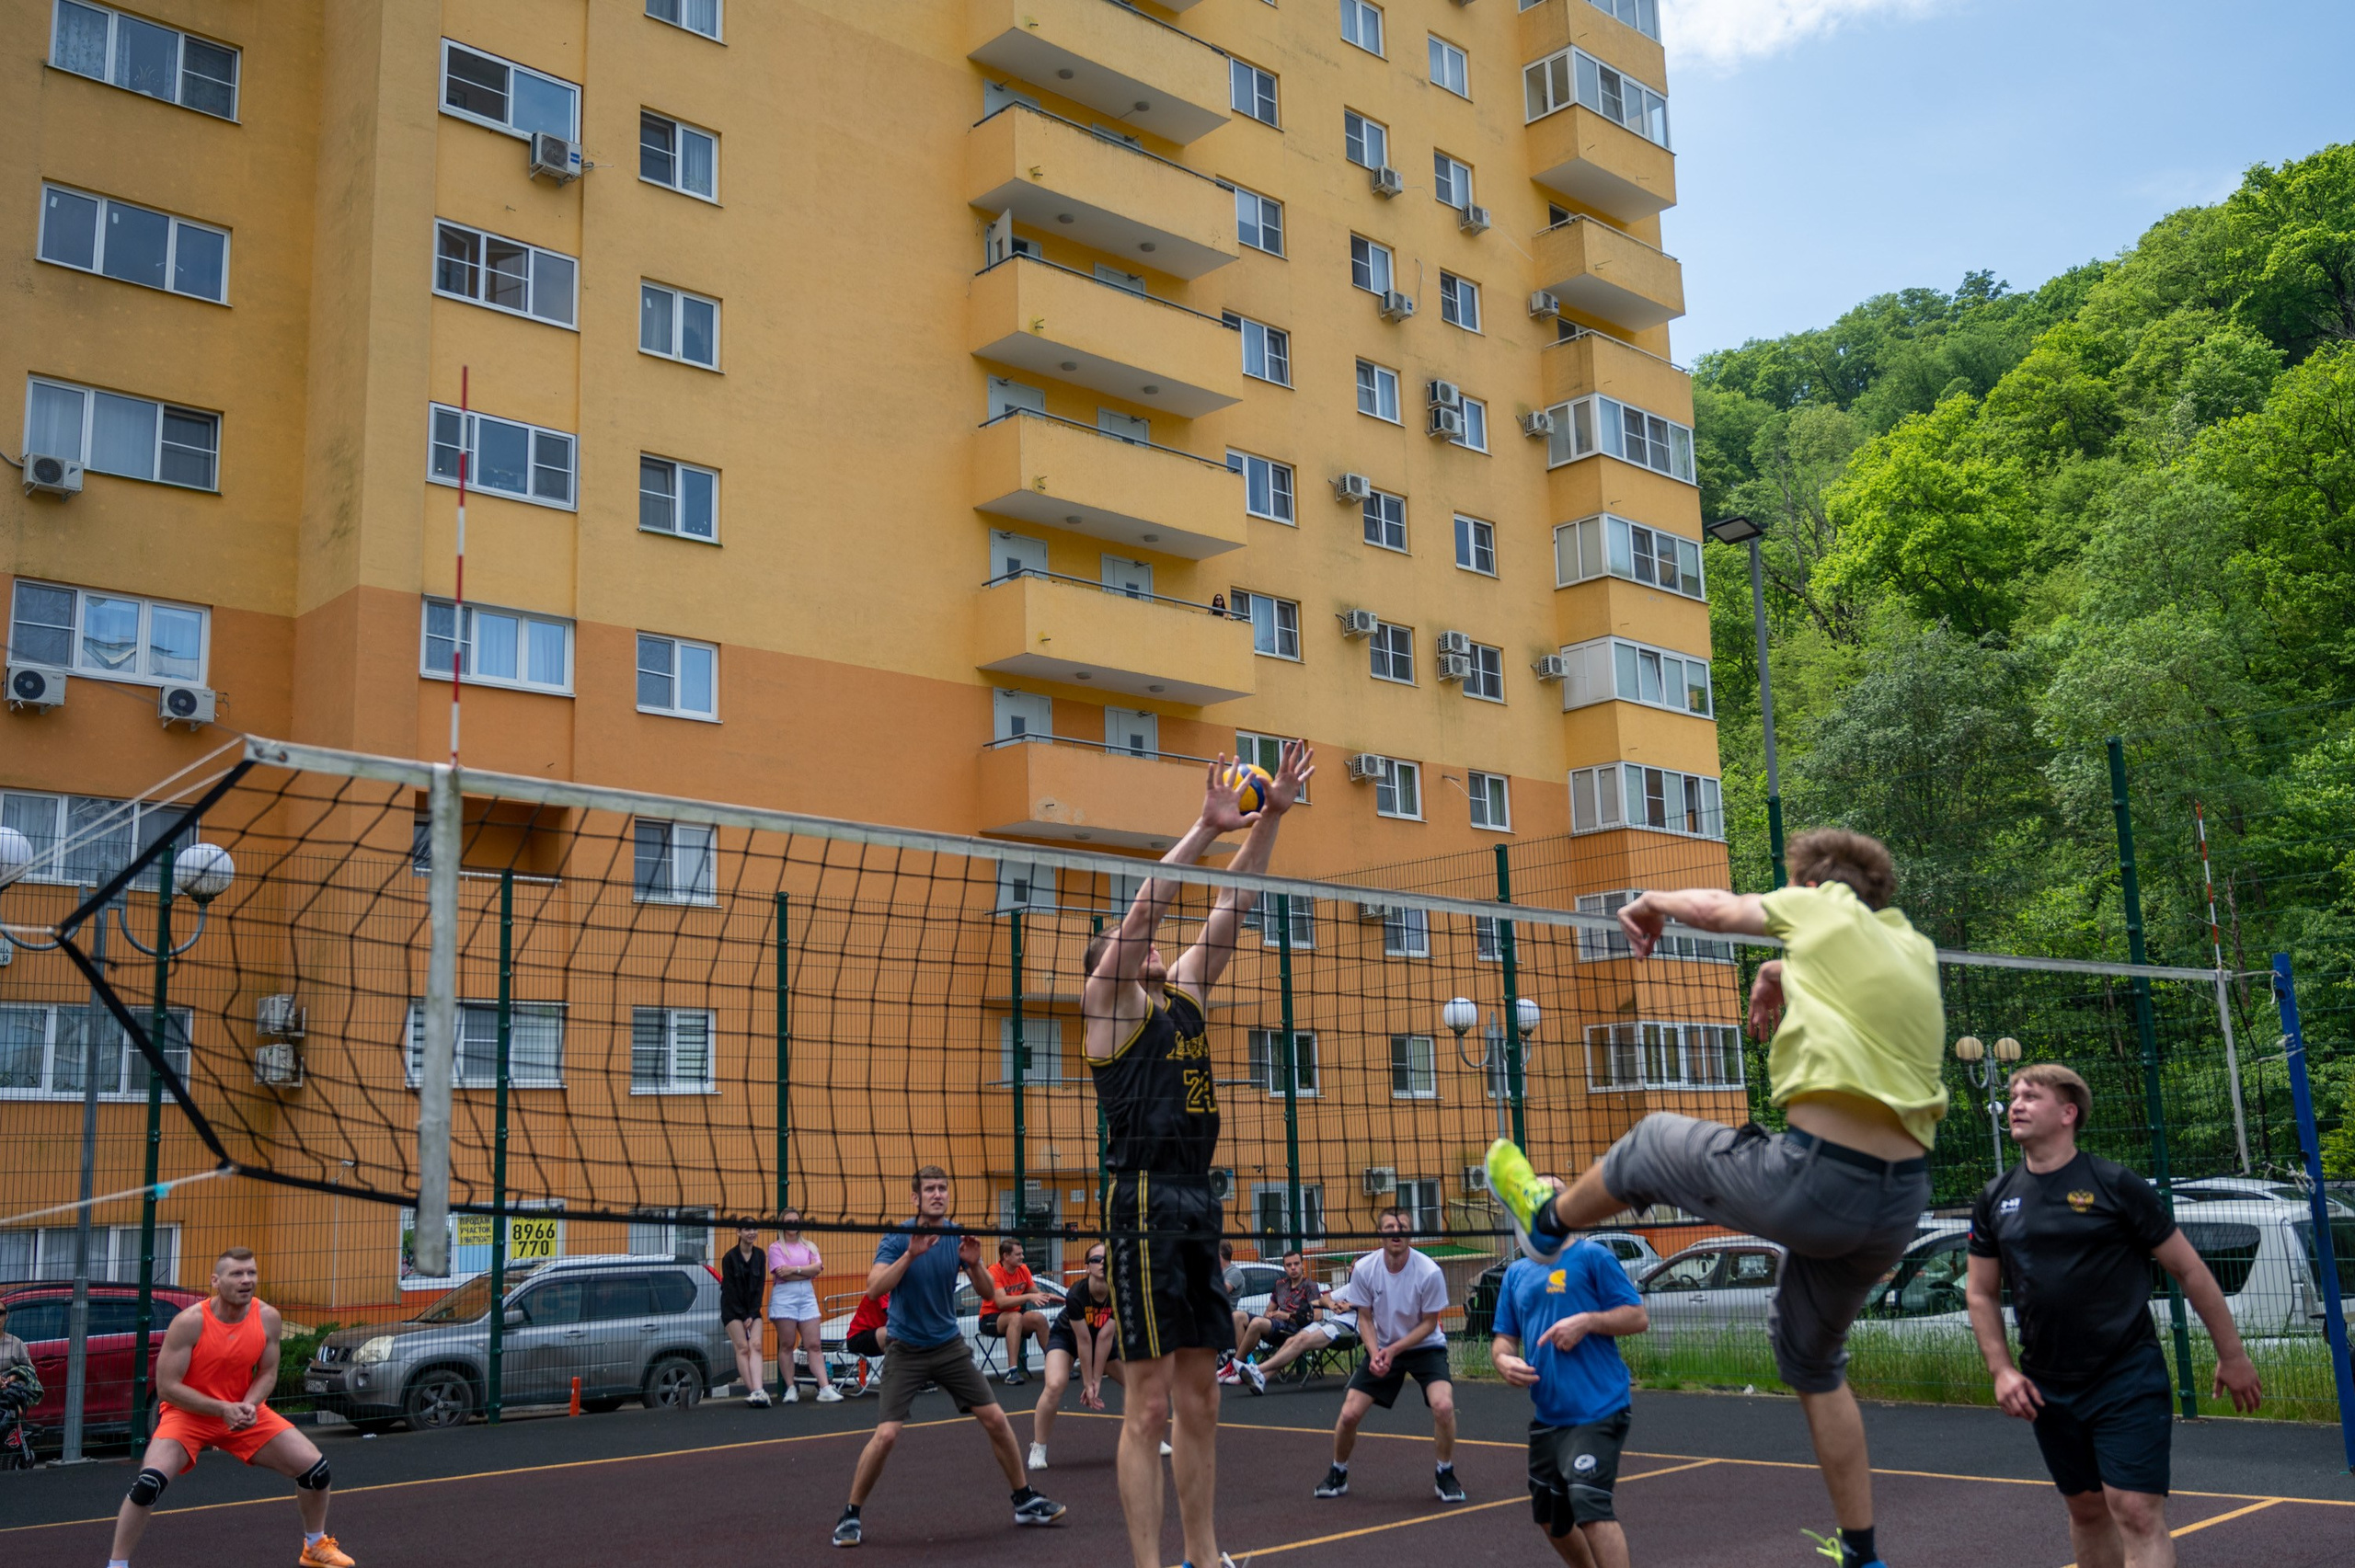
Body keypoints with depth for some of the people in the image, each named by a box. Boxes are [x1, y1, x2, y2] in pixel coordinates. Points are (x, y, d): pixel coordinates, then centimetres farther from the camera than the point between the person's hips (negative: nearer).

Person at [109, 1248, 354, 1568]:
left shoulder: (268, 1317, -10)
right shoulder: (190, 1322, -22)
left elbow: (267, 1373, 0)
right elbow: (166, 1387, -20)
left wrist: (249, 1405, -21)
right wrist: (223, 1409, -27)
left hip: (244, 1413, 4)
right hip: (188, 1414, -3)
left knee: (314, 1466, -4)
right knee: (150, 1480, -30)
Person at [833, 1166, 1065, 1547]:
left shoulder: (957, 1237, -3)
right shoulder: (898, 1238, -13)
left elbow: (986, 1290, 0)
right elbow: (874, 1289, -25)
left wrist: (974, 1264, -21)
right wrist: (910, 1255, -35)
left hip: (949, 1345, 4)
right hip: (906, 1351, -4)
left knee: (996, 1420, 1)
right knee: (886, 1434, -15)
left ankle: (1025, 1501, 18)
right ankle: (850, 1515, 4)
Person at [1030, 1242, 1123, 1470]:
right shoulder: (1076, 1295, -34)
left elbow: (1105, 1337, -26)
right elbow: (1084, 1341, -28)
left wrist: (1097, 1380, -23)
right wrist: (1087, 1382, -21)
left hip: (1106, 1341, 4)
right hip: (1066, 1336, -4)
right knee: (1054, 1386, -29)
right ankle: (1038, 1449, -12)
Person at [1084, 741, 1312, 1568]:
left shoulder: (1185, 996, 17)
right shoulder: (1110, 1003, 0)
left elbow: (1230, 910, 13)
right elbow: (1142, 909, -13)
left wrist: (1270, 817, 6)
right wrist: (1208, 825, -16)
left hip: (1198, 1206, 7)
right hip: (1145, 1203, -7)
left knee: (1200, 1396, 10)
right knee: (1149, 1401, -6)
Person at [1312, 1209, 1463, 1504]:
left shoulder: (1429, 1272, -22)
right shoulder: (1364, 1269, -14)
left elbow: (1429, 1323, -12)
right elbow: (1365, 1318, -3)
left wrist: (1393, 1350, -21)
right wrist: (1375, 1354, -19)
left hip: (1425, 1347, -2)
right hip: (1381, 1349, 2)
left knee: (1443, 1405, -26)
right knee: (1349, 1413, -7)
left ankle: (1445, 1477, -2)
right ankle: (1337, 1476, 21)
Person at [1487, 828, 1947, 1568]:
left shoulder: (1828, 906, 0)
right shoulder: (1917, 949, 16)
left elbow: (1714, 906, 12)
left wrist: (1652, 902, 29)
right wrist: (1785, 974, 26)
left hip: (1814, 1176, -7)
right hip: (1902, 1203, 7)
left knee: (1652, 1142, 21)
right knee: (1814, 1360, 27)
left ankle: (1546, 1220, 47)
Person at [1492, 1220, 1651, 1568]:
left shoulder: (1592, 1256, -4)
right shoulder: (1516, 1273, 14)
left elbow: (1639, 1317, -6)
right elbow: (1504, 1338, 16)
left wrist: (1587, 1321, -21)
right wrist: (1504, 1359, -6)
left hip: (1597, 1409, -7)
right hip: (1547, 1415, 7)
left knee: (1589, 1506, -21)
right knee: (1549, 1516, 18)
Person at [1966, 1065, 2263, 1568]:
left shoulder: (2114, 1185, -8)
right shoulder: (1995, 1199, 4)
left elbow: (2189, 1269, -2)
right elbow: (1982, 1293, 11)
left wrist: (2232, 1356, 1)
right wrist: (2002, 1370, 0)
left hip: (2128, 1378, -5)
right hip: (2046, 1389, 5)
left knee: (2136, 1512, -12)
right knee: (2086, 1509, 14)